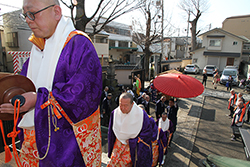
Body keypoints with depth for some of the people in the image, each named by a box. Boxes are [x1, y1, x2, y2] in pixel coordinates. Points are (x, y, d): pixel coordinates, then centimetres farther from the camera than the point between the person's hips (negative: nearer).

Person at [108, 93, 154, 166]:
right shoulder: (115, 113, -13)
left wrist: (131, 141, -13)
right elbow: (111, 131, 5)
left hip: (133, 146, -3)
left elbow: (148, 133, -14)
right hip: (118, 143, 3)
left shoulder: (141, 114, -25)